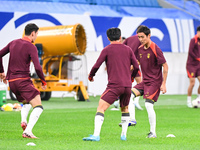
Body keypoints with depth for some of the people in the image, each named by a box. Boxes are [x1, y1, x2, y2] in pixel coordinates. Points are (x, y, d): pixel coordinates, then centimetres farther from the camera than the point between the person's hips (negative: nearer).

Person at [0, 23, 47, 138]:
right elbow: (37, 67, -16)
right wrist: (43, 81, -1)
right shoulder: (31, 47, -8)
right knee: (38, 106, -8)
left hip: (11, 81, 8)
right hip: (23, 80, -7)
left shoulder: (13, 43, 12)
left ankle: (24, 121, -2)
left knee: (26, 103, 28)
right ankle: (28, 131, -24)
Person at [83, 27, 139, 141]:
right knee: (125, 108, 25)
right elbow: (136, 67, 10)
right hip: (127, 85, 5)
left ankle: (96, 135, -24)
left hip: (114, 85, -5)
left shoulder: (107, 50, 2)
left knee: (101, 107, -9)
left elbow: (96, 66, -2)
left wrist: (91, 76, 17)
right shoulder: (128, 49, 12)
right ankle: (124, 135, 21)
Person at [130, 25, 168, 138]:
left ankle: (153, 132, -8)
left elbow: (165, 66, -13)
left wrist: (163, 84, -15)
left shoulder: (155, 49, -15)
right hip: (145, 81, 7)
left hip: (155, 82, -7)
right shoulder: (140, 49, 6)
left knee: (148, 104, -16)